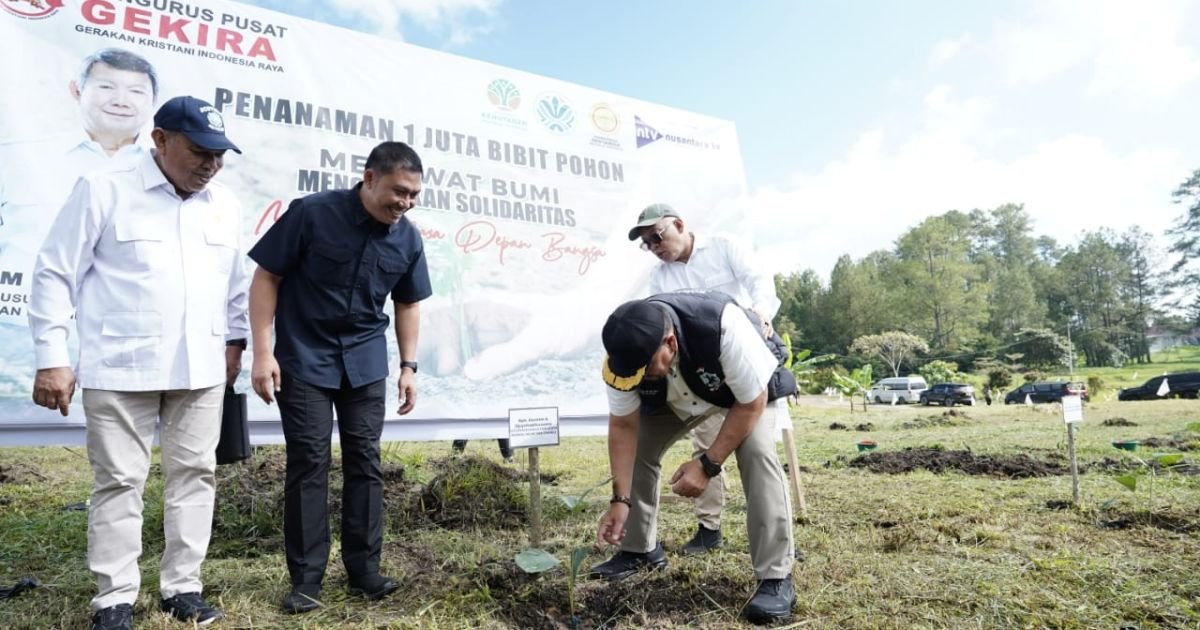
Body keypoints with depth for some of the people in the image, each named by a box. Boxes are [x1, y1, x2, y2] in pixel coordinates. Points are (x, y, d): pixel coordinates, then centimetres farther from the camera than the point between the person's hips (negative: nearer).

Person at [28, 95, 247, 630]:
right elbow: (54, 274, -4)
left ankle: (182, 587, 21)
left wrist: (235, 339, 16)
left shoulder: (224, 205, 8)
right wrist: (51, 359, -7)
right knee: (119, 481, 4)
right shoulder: (103, 190, -5)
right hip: (121, 368, -4)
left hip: (200, 369, 4)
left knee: (194, 473, 8)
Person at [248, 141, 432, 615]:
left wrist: (408, 367, 6)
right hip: (304, 359, -3)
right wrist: (262, 351, -14)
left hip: (365, 362, 4)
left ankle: (363, 570, 16)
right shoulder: (311, 214, -14)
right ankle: (306, 578, 9)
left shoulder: (408, 238, -2)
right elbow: (266, 277, -9)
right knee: (308, 462, -2)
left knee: (364, 462, 5)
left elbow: (408, 304, 10)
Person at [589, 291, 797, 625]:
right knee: (635, 449, -5)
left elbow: (751, 404, -31)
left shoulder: (725, 327, -45)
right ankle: (639, 550, 16)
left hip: (747, 389, -4)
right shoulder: (627, 351, -31)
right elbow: (623, 427, -19)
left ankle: (777, 577, -17)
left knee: (757, 452, -28)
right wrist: (620, 499, -23)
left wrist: (707, 465, -31)